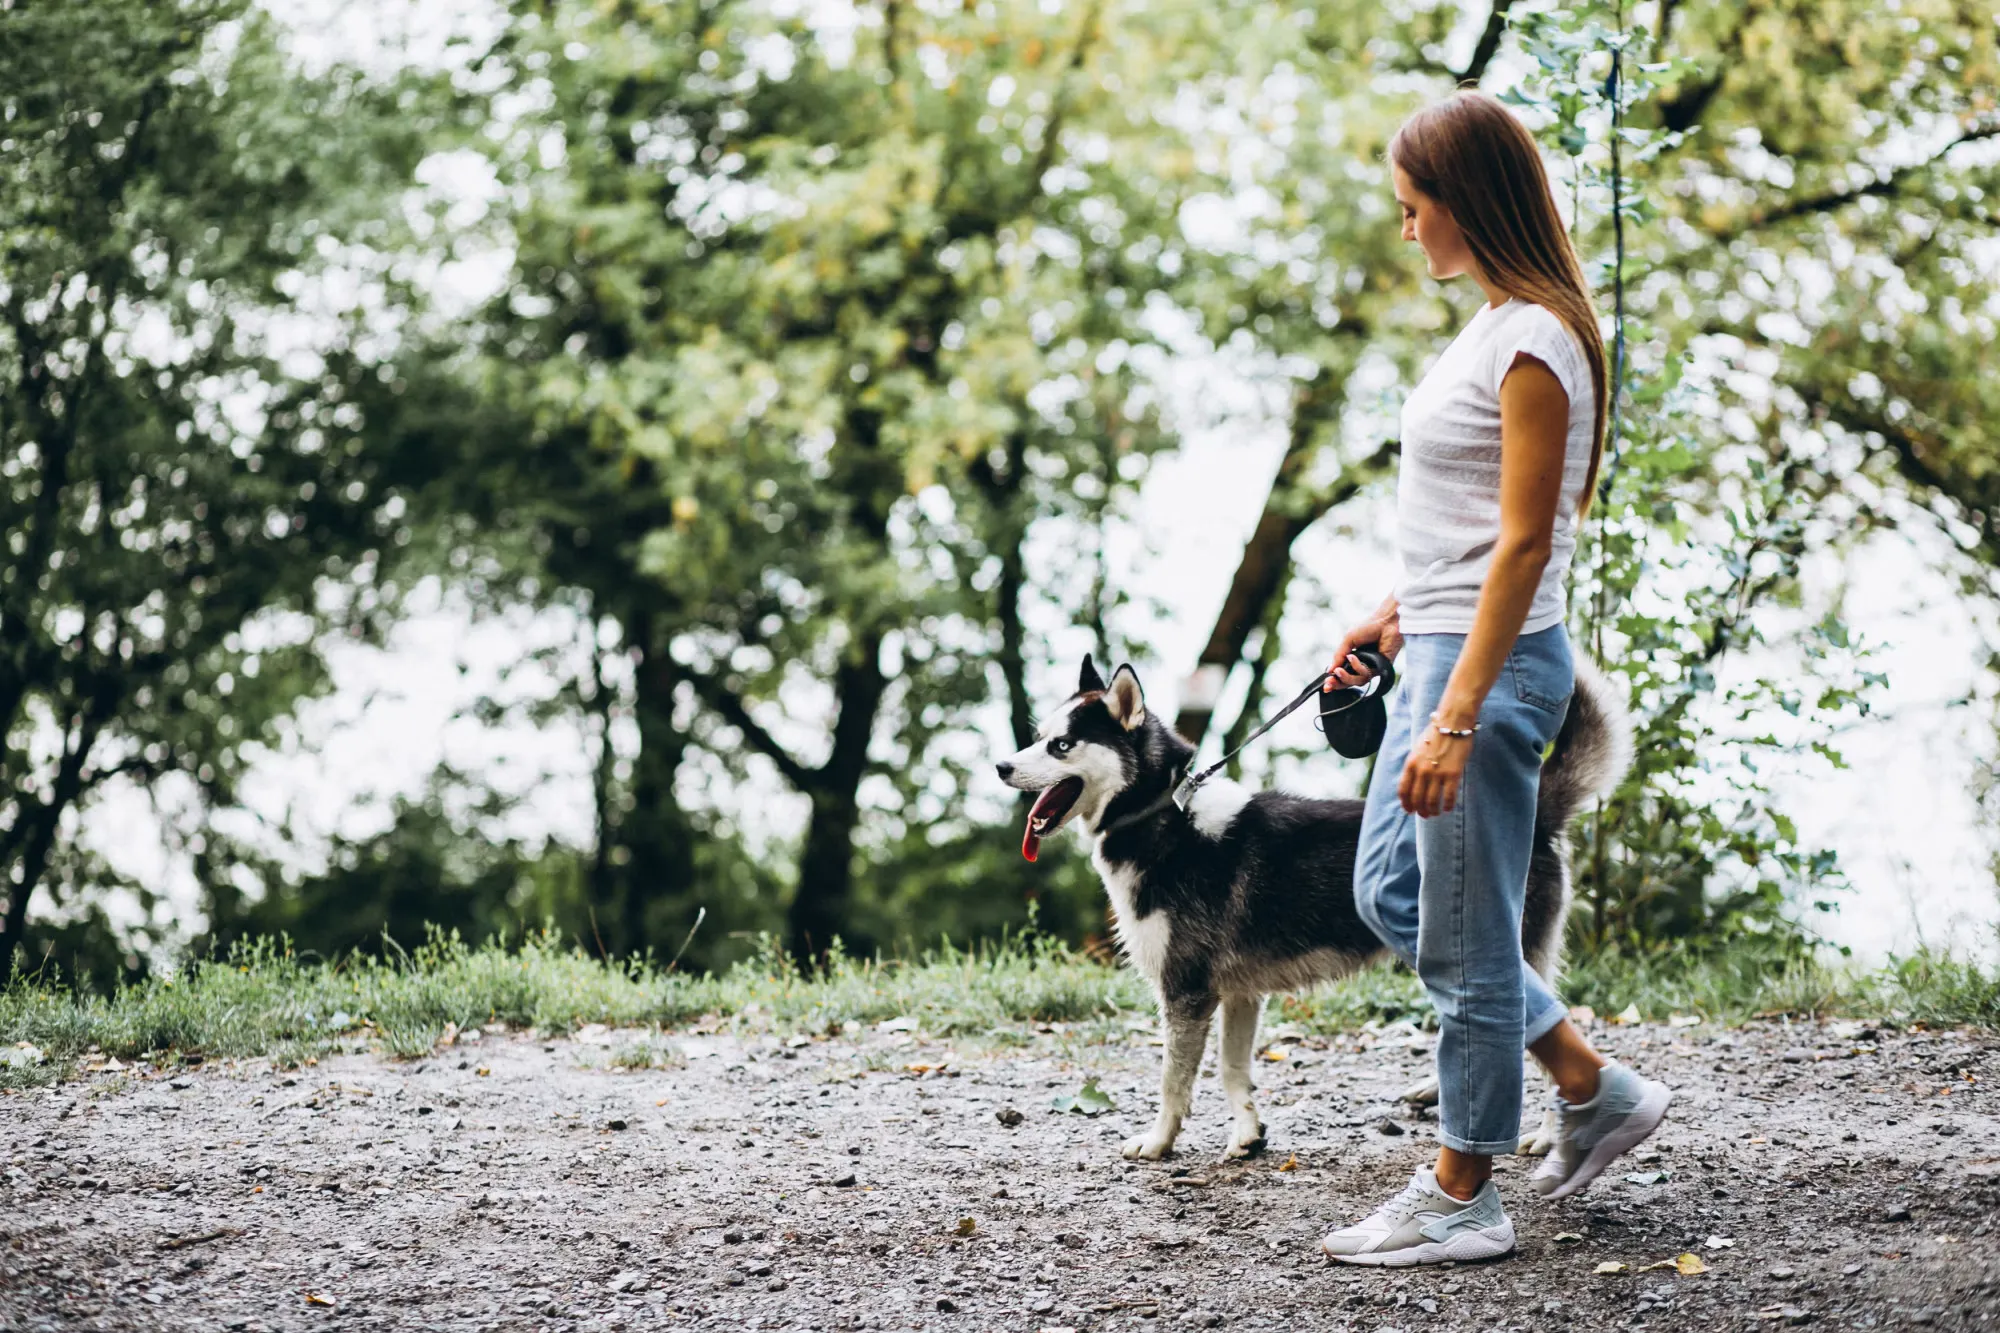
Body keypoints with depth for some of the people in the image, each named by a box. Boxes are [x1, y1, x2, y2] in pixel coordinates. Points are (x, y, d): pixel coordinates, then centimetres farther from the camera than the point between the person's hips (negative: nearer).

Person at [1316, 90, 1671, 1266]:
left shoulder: (1534, 347, -18)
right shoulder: (1500, 326, 11)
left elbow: (1523, 549, -21)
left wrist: (1457, 720, -24)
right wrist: (1397, 616, 19)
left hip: (1493, 666, -11)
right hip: (1444, 648, 11)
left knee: (1465, 938, 0)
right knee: (1393, 897, 18)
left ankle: (1462, 1200, 13)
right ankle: (1595, 1088, 25)